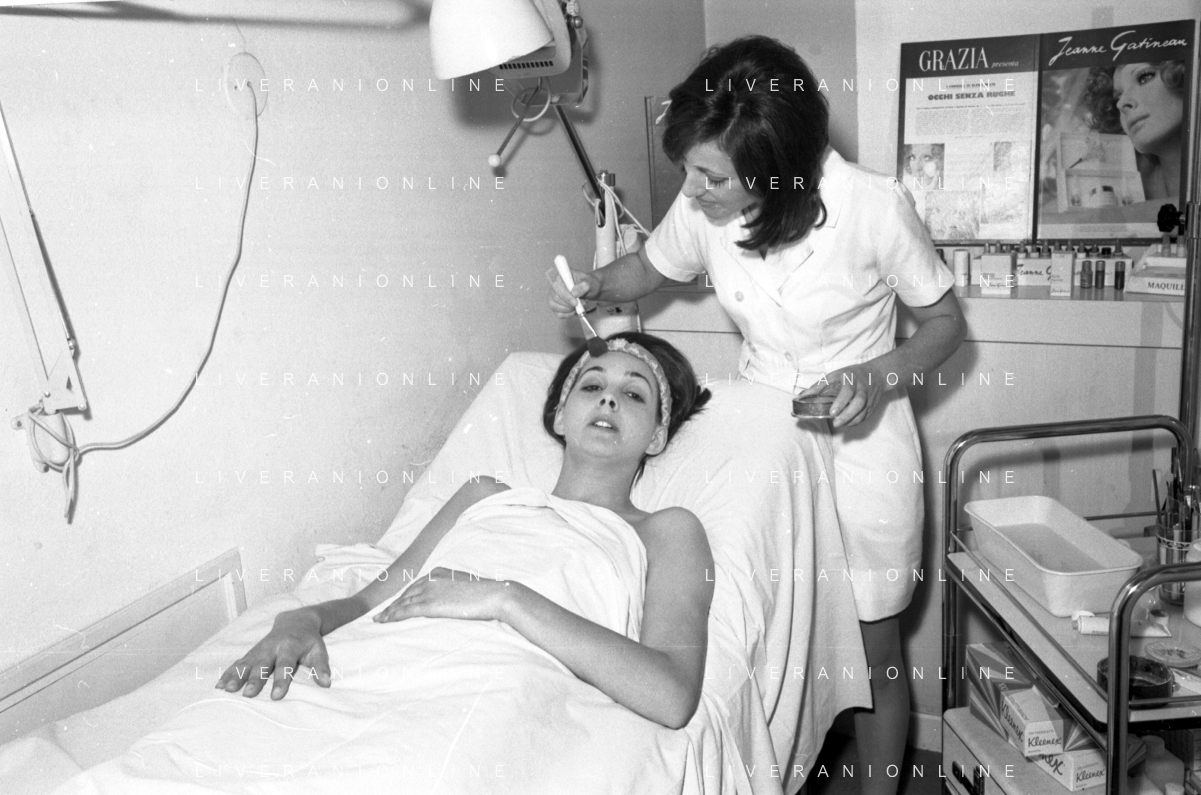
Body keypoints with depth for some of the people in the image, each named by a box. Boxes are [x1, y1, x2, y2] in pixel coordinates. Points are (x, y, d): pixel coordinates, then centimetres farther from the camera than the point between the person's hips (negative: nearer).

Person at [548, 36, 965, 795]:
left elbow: (945, 322, -8)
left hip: (860, 443, -3)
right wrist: (594, 285, -12)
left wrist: (879, 377, -26)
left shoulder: (875, 206, -23)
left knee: (873, 648, 12)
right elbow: (648, 267, 10)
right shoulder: (703, 207, -12)